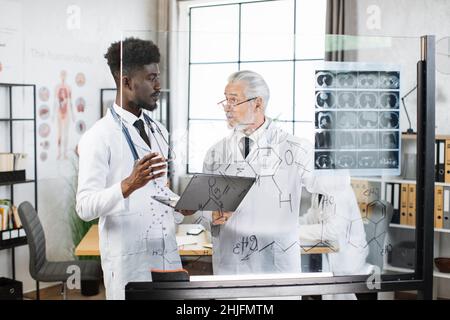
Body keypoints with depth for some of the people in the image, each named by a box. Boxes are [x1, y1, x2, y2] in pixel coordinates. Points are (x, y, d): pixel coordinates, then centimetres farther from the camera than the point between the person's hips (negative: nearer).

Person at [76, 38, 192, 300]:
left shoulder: (159, 131, 13)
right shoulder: (99, 136, -11)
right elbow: (85, 207, -17)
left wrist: (179, 214, 1)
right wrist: (129, 184, -32)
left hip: (168, 251, 7)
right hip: (128, 258, -6)